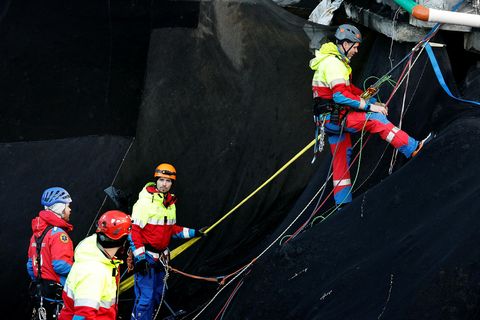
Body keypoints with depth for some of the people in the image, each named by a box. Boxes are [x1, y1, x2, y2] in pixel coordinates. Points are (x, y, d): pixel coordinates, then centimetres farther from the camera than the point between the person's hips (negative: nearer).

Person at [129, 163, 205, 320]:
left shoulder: (170, 203, 9)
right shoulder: (145, 202, -15)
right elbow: (133, 230, -17)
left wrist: (193, 232, 13)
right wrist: (139, 257, -22)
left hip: (161, 257, 8)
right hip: (145, 256, -8)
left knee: (157, 295, 16)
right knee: (145, 297, -11)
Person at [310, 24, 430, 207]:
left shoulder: (334, 60, 18)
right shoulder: (333, 63, -17)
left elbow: (347, 87, 26)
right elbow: (340, 95, -27)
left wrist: (368, 99, 14)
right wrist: (369, 106, -25)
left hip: (330, 119, 11)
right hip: (334, 117, -11)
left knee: (341, 157, 14)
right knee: (376, 120, -16)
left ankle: (342, 201, 17)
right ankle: (412, 149, -19)